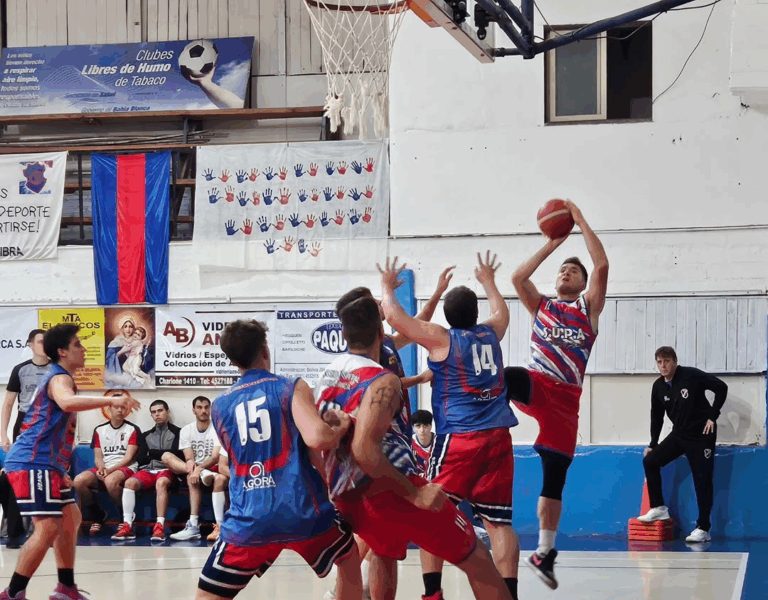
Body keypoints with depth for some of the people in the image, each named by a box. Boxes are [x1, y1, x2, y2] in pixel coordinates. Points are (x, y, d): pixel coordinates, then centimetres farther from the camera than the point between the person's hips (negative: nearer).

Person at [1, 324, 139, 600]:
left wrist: (60, 471, 32)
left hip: (46, 464, 11)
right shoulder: (59, 378, -12)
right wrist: (111, 400, -46)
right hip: (32, 463, -11)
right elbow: (67, 402, -38)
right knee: (48, 528, -17)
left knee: (70, 518, 17)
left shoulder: (59, 378, 22)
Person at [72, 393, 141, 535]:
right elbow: (98, 457, 12)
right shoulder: (99, 430, 17)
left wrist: (110, 470, -19)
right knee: (79, 481, -25)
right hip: (104, 469, 4)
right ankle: (98, 514, -2)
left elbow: (128, 458, -5)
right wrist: (101, 468, -12)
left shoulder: (133, 430, 4)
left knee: (111, 481, -40)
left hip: (126, 469, -4)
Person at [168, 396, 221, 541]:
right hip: (195, 469, 4)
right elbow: (189, 457, -2)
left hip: (212, 468, -4)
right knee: (167, 457, -20)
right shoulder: (187, 430, 8)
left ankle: (193, 525, -44)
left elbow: (216, 458, -15)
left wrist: (199, 468, -32)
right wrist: (190, 463, -29)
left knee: (192, 479, -37)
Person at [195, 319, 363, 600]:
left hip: (249, 519, 1)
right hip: (301, 510, -1)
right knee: (349, 557, 29)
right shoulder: (292, 388, 1)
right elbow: (316, 439, -17)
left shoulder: (219, 406, 14)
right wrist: (342, 427, 6)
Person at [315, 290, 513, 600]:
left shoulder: (326, 377, 10)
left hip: (348, 501, 8)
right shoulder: (383, 382, -14)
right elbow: (364, 450, -26)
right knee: (476, 559, 3)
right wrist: (415, 495, -23)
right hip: (392, 492, -8)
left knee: (384, 551, 38)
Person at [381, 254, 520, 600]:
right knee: (499, 521, 3)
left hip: (458, 439, -4)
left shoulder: (441, 338, 0)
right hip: (498, 438, 4)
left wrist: (388, 286, 19)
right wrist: (488, 281, 54)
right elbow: (501, 311, 38)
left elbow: (393, 316, 1)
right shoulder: (491, 333, 14)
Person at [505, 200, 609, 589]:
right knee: (506, 377, -38)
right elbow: (518, 278, 6)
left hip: (565, 397, -1)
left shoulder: (588, 307, 13)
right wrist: (552, 244, 14)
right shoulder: (541, 307, 20)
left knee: (554, 480, 2)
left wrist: (580, 221, 4)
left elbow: (602, 265, -1)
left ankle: (544, 553, 11)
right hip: (534, 385, 1)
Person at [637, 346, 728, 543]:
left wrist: (712, 416, -13)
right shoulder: (658, 387, 2)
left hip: (701, 436, -6)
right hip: (678, 435, 6)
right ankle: (658, 508, 6)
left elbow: (721, 388, -13)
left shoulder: (691, 376, -16)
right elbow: (656, 416, 12)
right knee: (650, 461, -5)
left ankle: (703, 528, 0)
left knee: (702, 481, -5)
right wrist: (653, 445, 11)